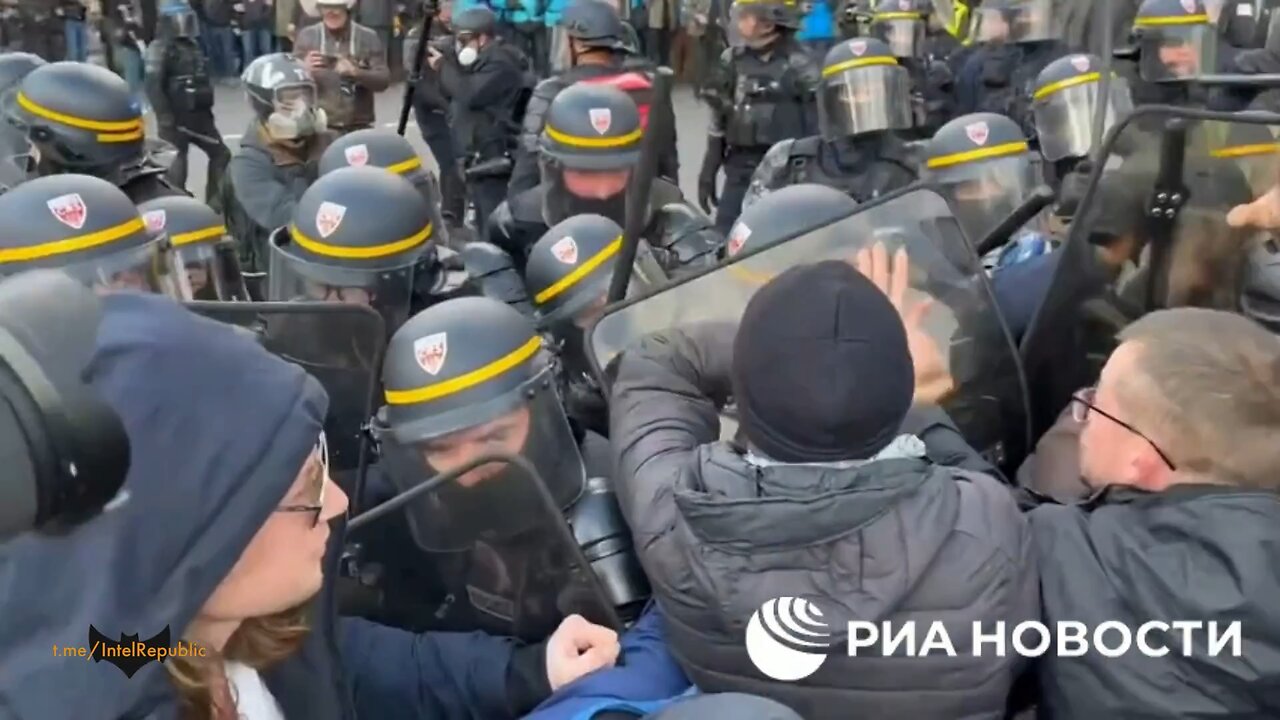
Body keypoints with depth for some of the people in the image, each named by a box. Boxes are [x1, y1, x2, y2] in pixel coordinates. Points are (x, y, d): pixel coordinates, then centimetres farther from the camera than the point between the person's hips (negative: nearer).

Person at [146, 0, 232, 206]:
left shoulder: (193, 46, 15)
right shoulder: (161, 49, -12)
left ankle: (215, 202, 19)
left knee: (221, 154, 10)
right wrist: (165, 117, -24)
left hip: (199, 114, 9)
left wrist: (207, 108, 22)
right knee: (177, 164, -4)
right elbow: (153, 87, -20)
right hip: (176, 116, -9)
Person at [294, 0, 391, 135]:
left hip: (358, 127, 0)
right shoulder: (307, 36, 4)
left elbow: (384, 80, -5)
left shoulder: (368, 38, 2)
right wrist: (304, 69, -22)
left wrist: (355, 72, -25)